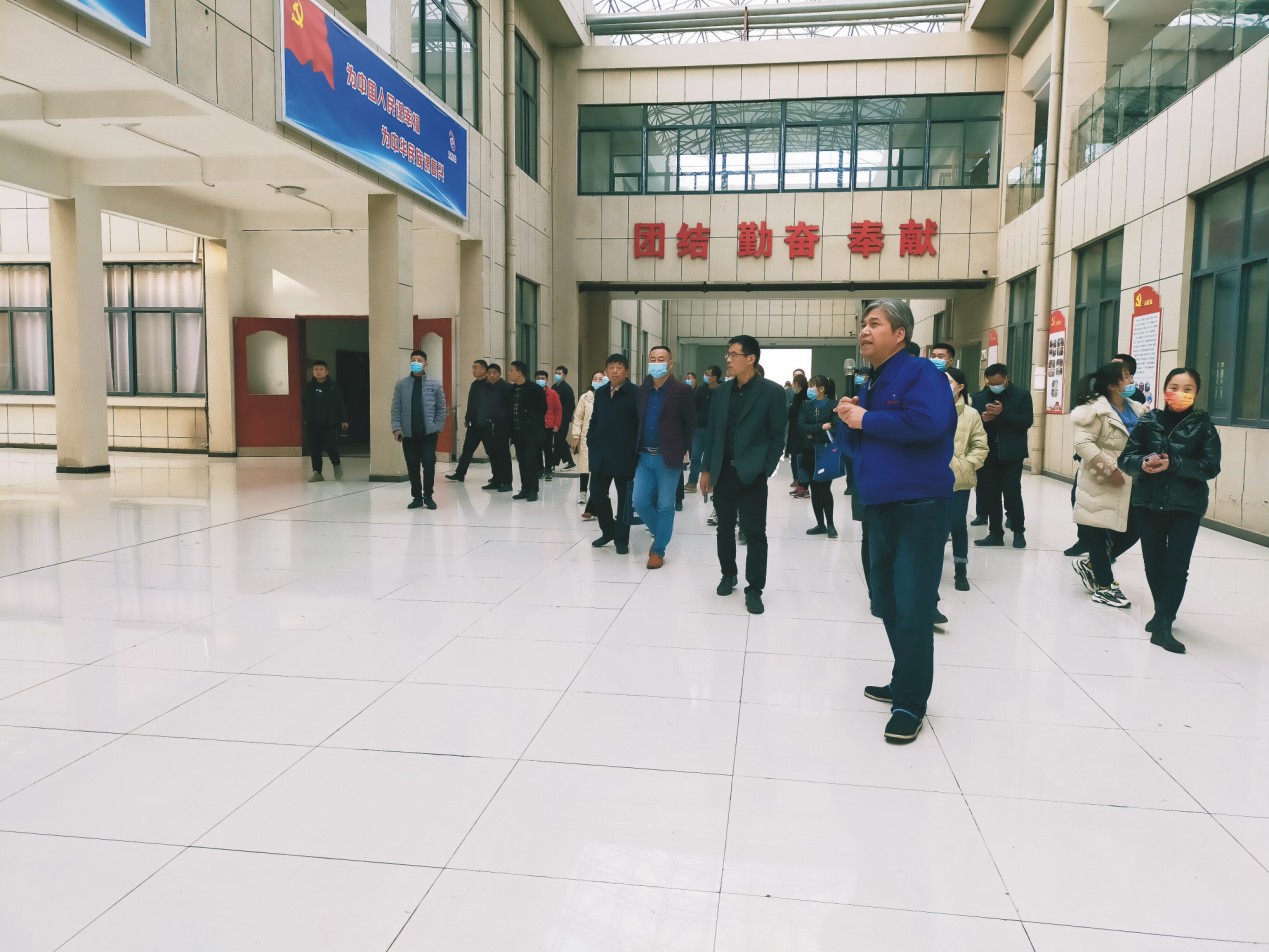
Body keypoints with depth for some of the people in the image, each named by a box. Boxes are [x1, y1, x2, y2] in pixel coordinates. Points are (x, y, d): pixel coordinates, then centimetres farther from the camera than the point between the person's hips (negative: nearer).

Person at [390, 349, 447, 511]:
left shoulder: (435, 384, 2)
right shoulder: (401, 384, 3)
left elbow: (441, 408, 4)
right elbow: (396, 408, 3)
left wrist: (438, 427, -4)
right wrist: (397, 428, -7)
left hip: (429, 432, -1)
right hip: (408, 433, 1)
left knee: (429, 465, -3)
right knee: (412, 467, 6)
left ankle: (428, 496, 13)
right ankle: (416, 496, 19)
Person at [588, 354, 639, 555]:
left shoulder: (634, 394, -9)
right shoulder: (600, 393, 9)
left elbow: (640, 424, -10)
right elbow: (594, 420, 15)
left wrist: (634, 450, -14)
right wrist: (591, 442, 6)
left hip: (624, 455, -5)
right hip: (600, 454, 5)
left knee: (624, 497, 6)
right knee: (597, 493, 8)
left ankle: (622, 539, 18)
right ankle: (608, 530, 28)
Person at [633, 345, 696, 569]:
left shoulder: (682, 390, -7)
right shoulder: (643, 390, 8)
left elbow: (690, 424, -4)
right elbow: (639, 421, 14)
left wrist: (682, 450, -5)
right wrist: (638, 450, 8)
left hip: (668, 458, -5)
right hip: (645, 457, 5)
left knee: (665, 506, 2)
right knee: (640, 502, 3)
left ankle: (659, 550, 15)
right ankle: (660, 532, 28)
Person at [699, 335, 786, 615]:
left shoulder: (772, 392, -6)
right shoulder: (722, 391, 9)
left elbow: (777, 436, -5)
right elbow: (712, 432, 11)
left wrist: (765, 471, -10)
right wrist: (706, 468, 8)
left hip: (751, 474, -4)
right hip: (723, 472, 5)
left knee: (754, 532, -1)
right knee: (725, 527, 13)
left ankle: (754, 589, 8)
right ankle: (728, 575, 31)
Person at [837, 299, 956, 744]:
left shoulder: (920, 373, -10)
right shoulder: (872, 384, 16)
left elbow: (927, 423, -28)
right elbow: (856, 441, 20)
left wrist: (866, 419, -17)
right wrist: (849, 420, -3)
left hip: (918, 508, -9)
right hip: (880, 508, 9)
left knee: (912, 610, -5)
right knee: (888, 604, 15)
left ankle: (911, 704, 4)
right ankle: (904, 684, 29)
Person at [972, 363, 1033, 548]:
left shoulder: (1021, 395, 0)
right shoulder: (979, 397, 8)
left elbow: (1026, 422, -10)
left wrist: (1003, 413, -21)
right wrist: (982, 418, -15)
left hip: (1011, 454, -3)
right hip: (988, 454, 3)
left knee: (1012, 494, -4)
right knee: (990, 494, 4)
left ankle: (1019, 532, 13)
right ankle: (995, 533, 13)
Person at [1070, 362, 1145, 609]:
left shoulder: (1136, 409, 10)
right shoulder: (1096, 409, -14)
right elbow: (1083, 443, -21)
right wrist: (1109, 468, -23)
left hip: (1128, 484, 8)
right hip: (1100, 483, -8)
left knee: (1132, 529, 9)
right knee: (1098, 532, 4)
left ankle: (1091, 565, 28)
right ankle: (1104, 587, 15)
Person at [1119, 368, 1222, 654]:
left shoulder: (1203, 425, -4)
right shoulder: (1148, 421, 1)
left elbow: (1211, 467, -10)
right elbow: (1125, 458, 0)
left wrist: (1173, 464, -24)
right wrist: (1143, 463, -22)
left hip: (1186, 506, -2)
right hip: (1148, 503, 3)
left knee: (1176, 567, -6)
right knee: (1153, 563, 13)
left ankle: (1163, 626, -4)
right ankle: (1163, 613, 32)